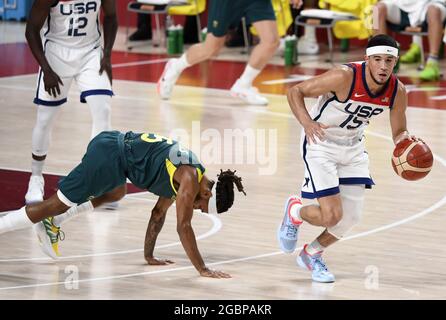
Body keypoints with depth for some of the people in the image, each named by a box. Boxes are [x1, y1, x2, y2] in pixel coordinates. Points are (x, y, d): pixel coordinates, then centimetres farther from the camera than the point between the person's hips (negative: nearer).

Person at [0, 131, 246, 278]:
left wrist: (149, 256, 27)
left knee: (116, 194, 36)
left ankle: (52, 223, 29)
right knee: (58, 204, -4)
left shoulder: (181, 178, 16)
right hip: (110, 154, -10)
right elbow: (183, 226, -15)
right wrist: (202, 270, -14)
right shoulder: (190, 179, -11)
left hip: (113, 144, 10)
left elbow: (158, 214, 25)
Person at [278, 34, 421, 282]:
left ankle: (312, 254, 34)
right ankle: (294, 212, 22)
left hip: (353, 148, 6)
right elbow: (295, 92, -21)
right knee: (331, 215, -13)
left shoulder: (397, 91, -14)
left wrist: (405, 140, -25)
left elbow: (399, 132, 0)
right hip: (321, 143, -6)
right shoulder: (345, 77, -30)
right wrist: (306, 122, -38)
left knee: (351, 218, 6)